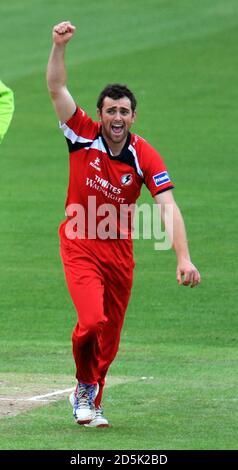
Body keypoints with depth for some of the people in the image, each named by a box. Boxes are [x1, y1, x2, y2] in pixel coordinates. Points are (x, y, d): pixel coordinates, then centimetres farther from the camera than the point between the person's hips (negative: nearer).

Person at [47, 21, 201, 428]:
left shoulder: (145, 157, -11)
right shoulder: (83, 135, -9)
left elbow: (168, 208, -18)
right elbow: (56, 88, -15)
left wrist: (183, 258, -30)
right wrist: (59, 45, -29)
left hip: (119, 251, 2)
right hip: (79, 246, -2)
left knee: (110, 336, 9)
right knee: (92, 320, -21)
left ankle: (91, 402, 30)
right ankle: (84, 386, 5)